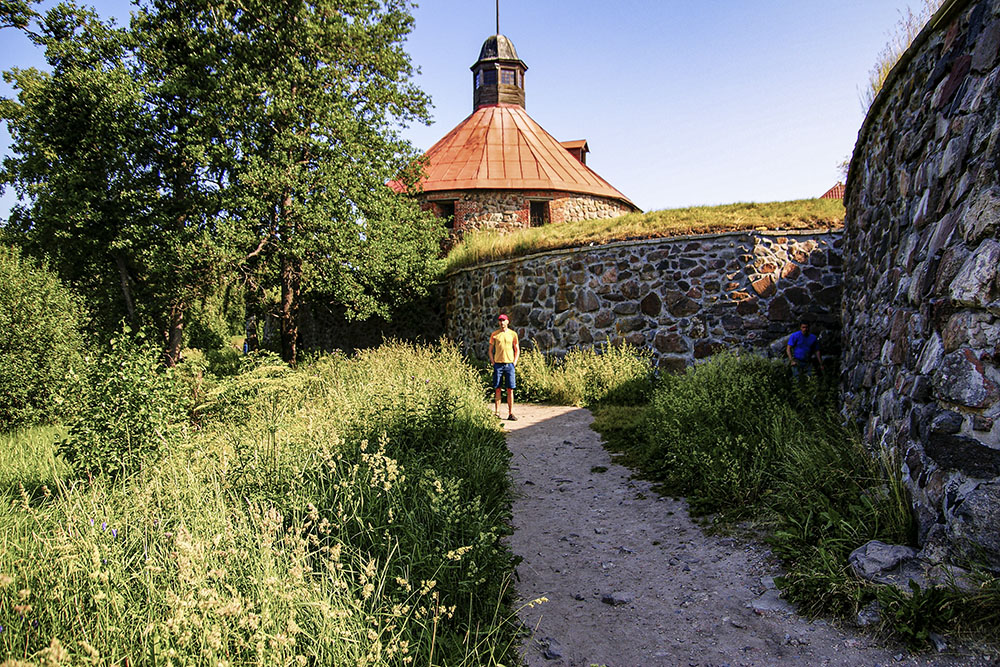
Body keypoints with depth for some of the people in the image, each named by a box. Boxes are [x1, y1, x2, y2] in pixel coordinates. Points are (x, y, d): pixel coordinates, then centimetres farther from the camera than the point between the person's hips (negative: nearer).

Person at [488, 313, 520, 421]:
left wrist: (515, 362, 2)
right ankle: (496, 413, 7)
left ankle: (510, 413, 4)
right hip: (498, 364, 0)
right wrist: (493, 362, 1)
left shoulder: (513, 334, 6)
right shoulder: (494, 334, 5)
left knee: (510, 389, -1)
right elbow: (490, 350, 12)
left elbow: (517, 349, 13)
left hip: (509, 364, 0)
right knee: (497, 389, 1)